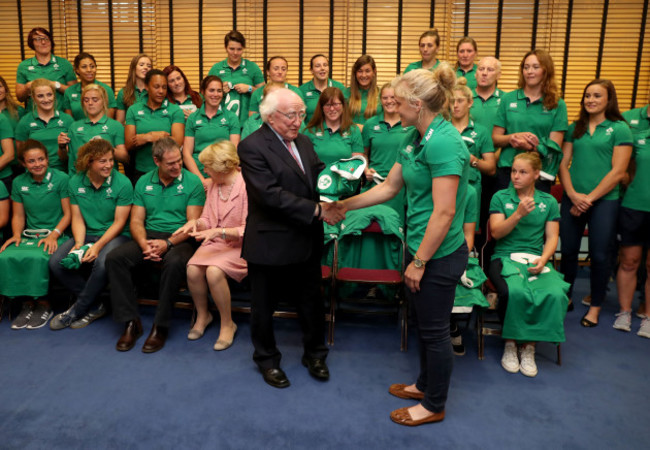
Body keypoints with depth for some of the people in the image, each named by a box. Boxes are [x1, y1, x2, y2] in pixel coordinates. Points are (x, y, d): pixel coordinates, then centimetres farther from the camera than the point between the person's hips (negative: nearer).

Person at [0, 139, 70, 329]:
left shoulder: (61, 179, -2)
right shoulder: (19, 183, 12)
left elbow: (68, 213, -4)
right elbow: (18, 216, 15)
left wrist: (54, 234, -16)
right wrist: (17, 235, -4)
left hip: (55, 235, -4)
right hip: (29, 235, 4)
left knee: (38, 257, -35)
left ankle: (44, 303, -12)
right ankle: (27, 303, -7)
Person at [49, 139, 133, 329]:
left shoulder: (122, 183, -10)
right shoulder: (75, 183, 4)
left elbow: (119, 222, -10)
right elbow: (77, 219, 4)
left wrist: (98, 246, -20)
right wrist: (79, 244, -14)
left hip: (115, 235, -4)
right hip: (87, 234, 5)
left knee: (102, 262, -35)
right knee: (56, 262, -18)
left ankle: (78, 309, -9)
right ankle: (94, 307, -4)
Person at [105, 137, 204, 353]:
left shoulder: (192, 182, -2)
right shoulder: (144, 182, 11)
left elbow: (193, 224, -8)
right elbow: (136, 221, 8)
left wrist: (167, 243, -21)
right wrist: (144, 244, -13)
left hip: (179, 239, -4)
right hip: (149, 236, 4)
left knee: (174, 263, -37)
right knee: (114, 258, -20)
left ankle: (161, 326, -20)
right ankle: (131, 322, -11)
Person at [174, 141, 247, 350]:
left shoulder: (246, 186, -15)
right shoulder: (213, 185, 9)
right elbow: (208, 219, 15)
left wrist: (220, 232, -26)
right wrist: (196, 223, -7)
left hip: (240, 246, -6)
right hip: (215, 242, 6)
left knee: (214, 271, -31)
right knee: (193, 269, -21)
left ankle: (227, 324, -7)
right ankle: (202, 315, 8)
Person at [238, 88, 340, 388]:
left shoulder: (303, 142, 9)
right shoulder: (252, 147, -15)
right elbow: (271, 194, -25)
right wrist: (316, 210, -26)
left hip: (306, 241, 6)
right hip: (270, 244, -6)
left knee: (311, 302, 18)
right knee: (264, 306, 13)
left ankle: (314, 354, 39)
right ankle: (267, 359, 35)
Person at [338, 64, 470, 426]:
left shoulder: (443, 142, -23)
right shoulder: (413, 138, 7)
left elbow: (444, 212, -25)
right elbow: (389, 187, 15)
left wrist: (419, 261, -19)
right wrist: (344, 205, 15)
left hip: (439, 255, -9)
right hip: (420, 247, 9)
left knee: (435, 330, 8)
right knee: (423, 324, 23)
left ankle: (434, 406, 28)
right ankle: (425, 384, 44)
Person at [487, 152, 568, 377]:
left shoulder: (549, 202, 15)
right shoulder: (500, 197, 9)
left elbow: (552, 237, 8)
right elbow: (496, 232, -1)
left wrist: (543, 259, -11)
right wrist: (519, 214, -14)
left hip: (536, 259, 2)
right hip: (505, 257, -2)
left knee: (556, 295, -30)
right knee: (513, 292, -35)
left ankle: (529, 346, -12)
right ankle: (510, 344, -10)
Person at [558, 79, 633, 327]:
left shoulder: (620, 129, -2)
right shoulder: (575, 128, 9)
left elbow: (618, 171, -8)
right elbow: (563, 163, 4)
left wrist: (589, 198, -10)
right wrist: (573, 195, -9)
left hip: (604, 201, -3)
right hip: (572, 199, 3)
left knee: (600, 255, 3)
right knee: (568, 251, 9)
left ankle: (595, 306, 19)